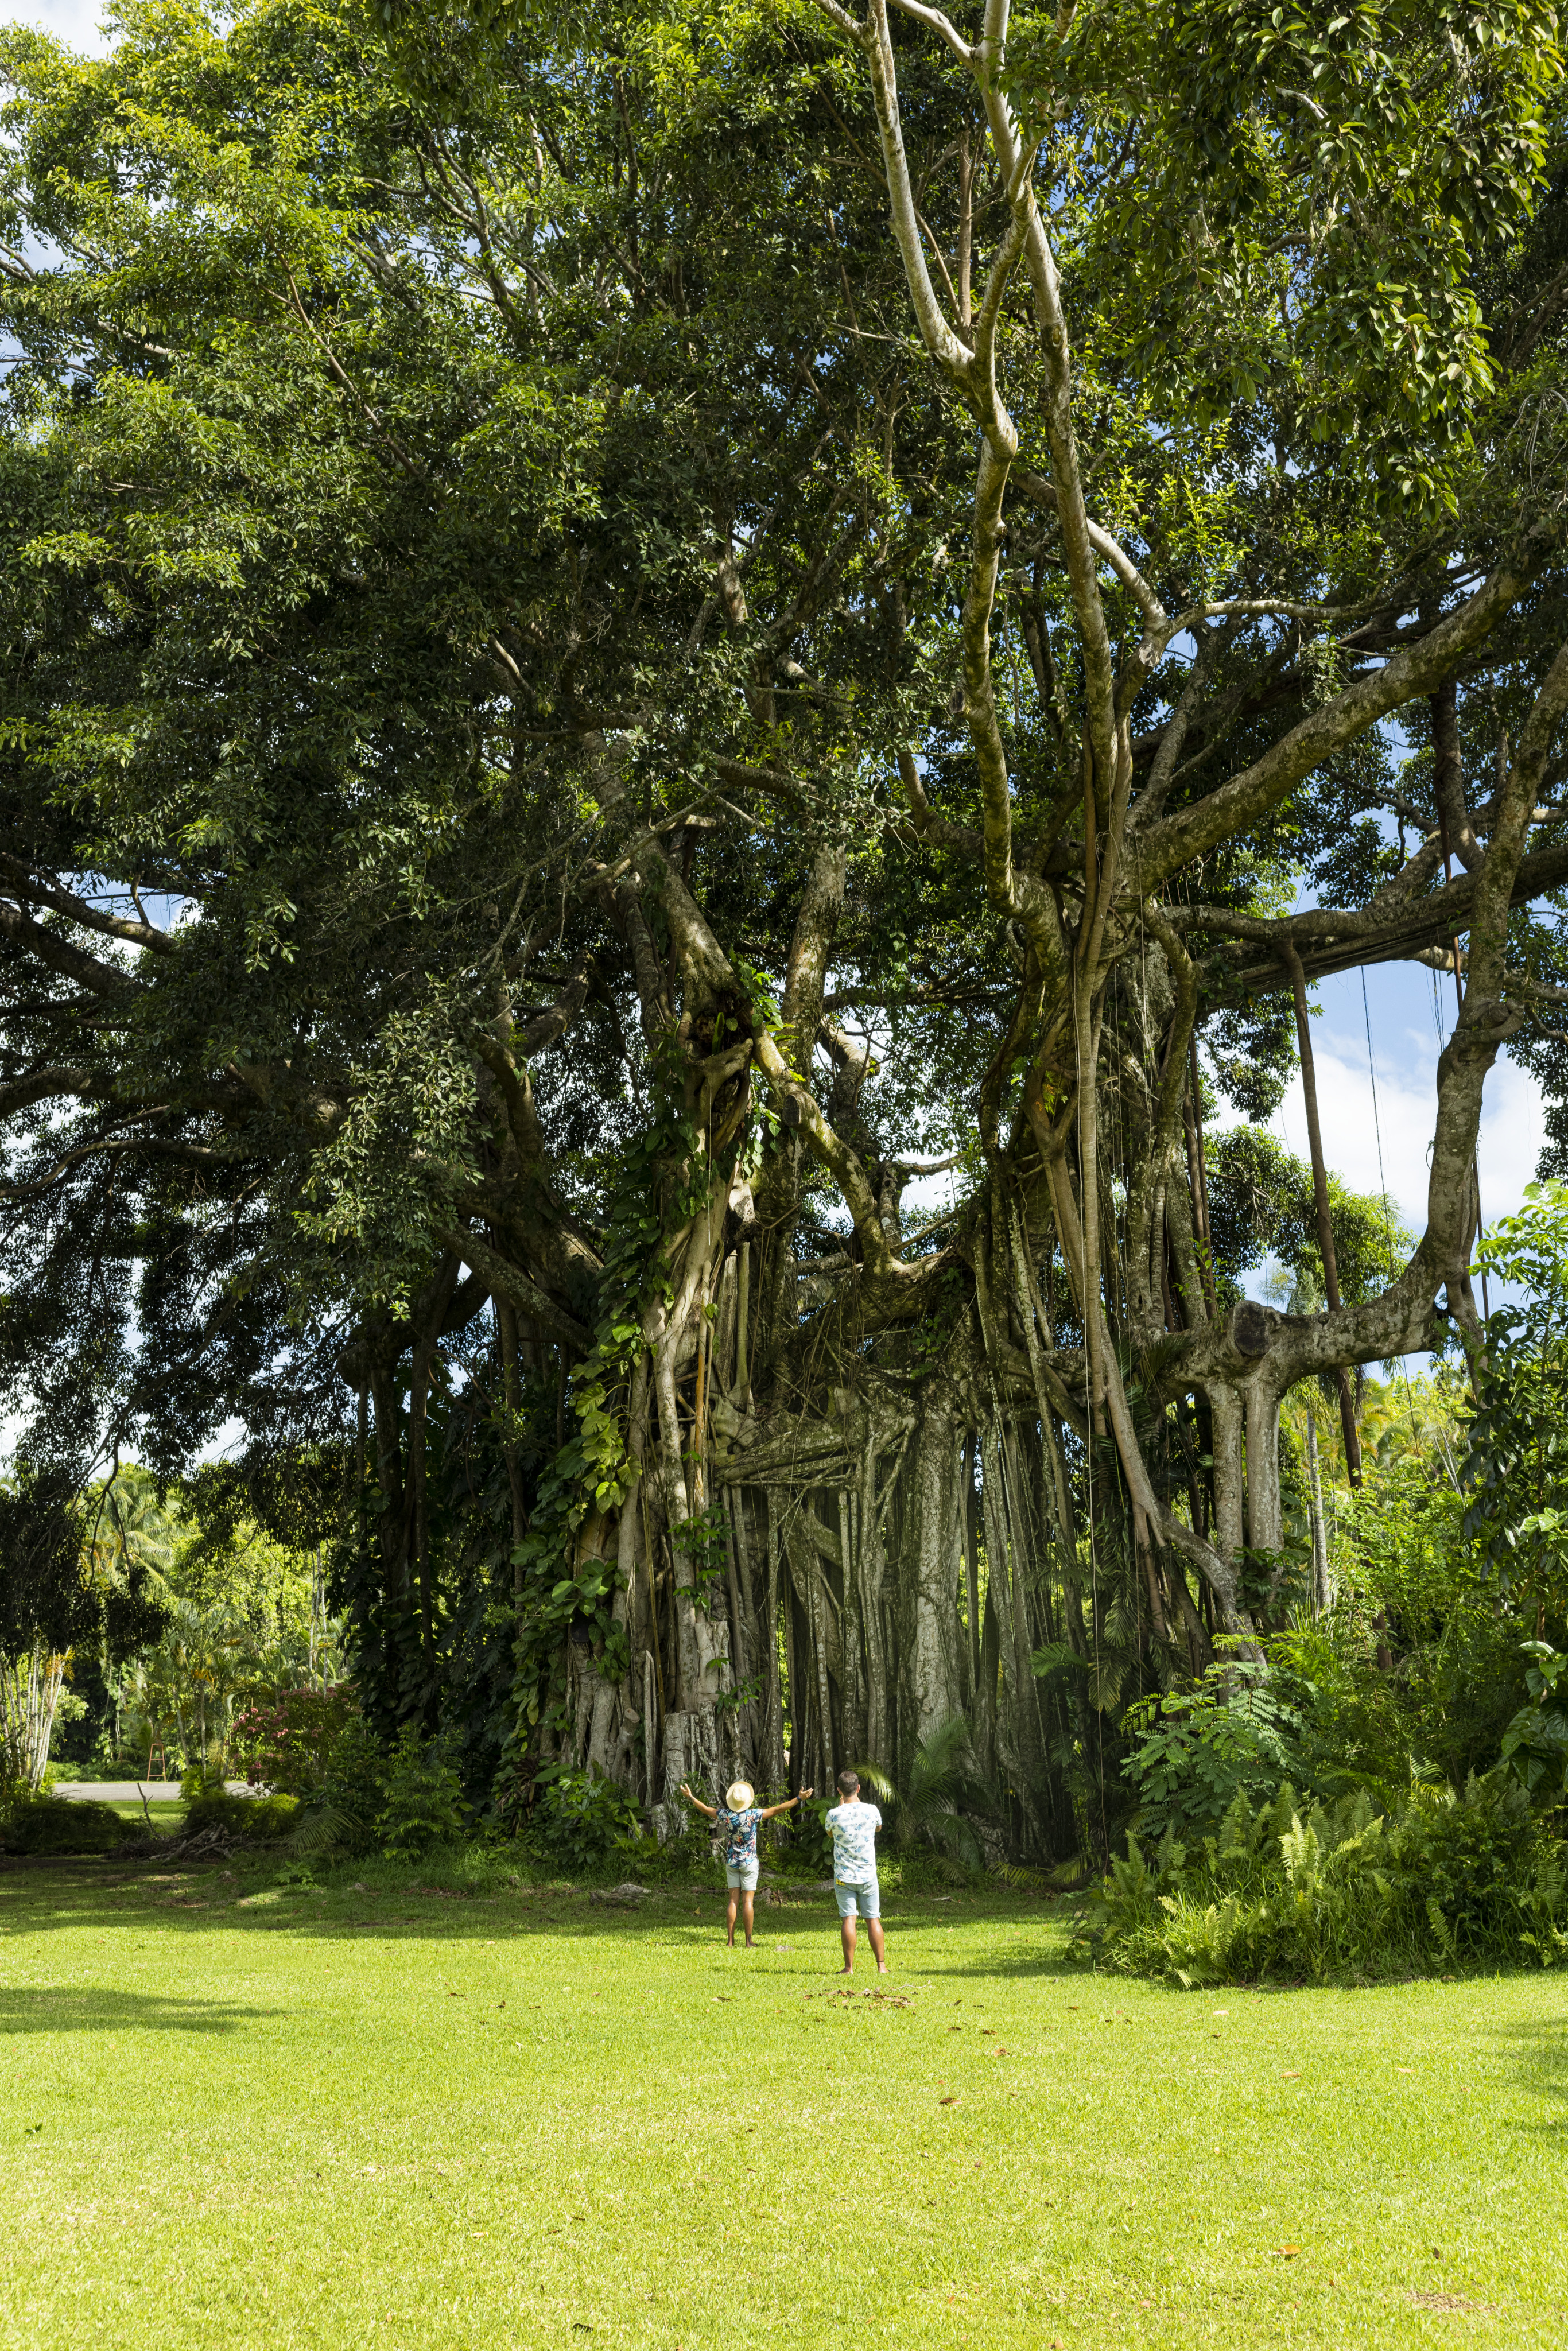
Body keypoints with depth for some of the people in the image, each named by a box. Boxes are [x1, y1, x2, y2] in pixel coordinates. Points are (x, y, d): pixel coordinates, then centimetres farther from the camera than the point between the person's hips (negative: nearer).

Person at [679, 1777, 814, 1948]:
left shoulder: (725, 1815, -9)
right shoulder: (752, 1815, -18)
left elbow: (706, 1809, 5)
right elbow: (777, 1809, -19)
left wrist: (690, 1797, 19)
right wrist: (799, 1799, -17)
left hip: (731, 1862, 3)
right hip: (749, 1862, -3)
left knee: (733, 1900, 6)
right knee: (748, 1901, 0)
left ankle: (731, 1941, 4)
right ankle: (749, 1941, 1)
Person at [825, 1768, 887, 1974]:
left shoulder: (834, 1815, -11)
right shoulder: (871, 1811, -7)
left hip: (844, 1876, -1)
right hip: (868, 1876, 1)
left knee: (848, 1919, 0)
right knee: (873, 1919, 7)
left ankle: (849, 1967, 1)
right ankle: (882, 1965, 8)